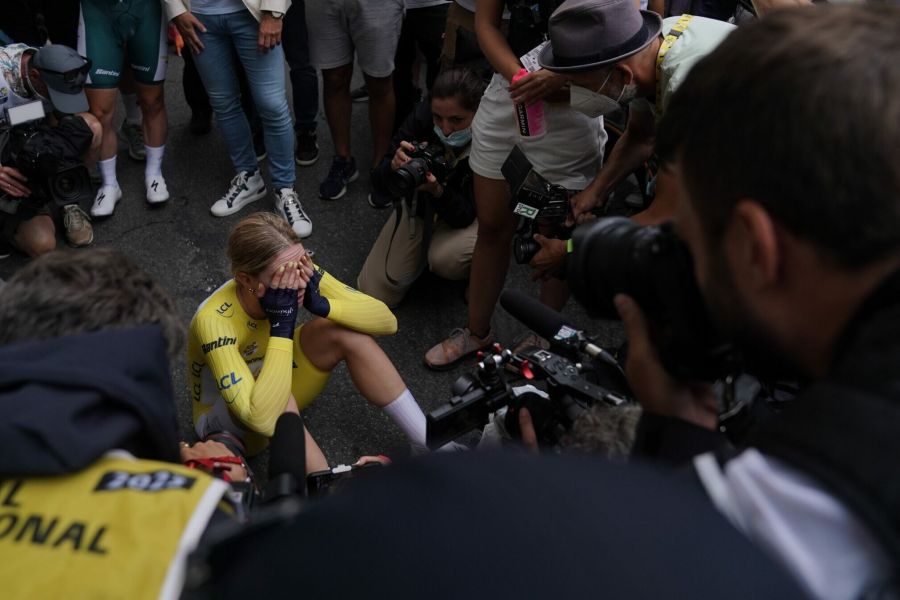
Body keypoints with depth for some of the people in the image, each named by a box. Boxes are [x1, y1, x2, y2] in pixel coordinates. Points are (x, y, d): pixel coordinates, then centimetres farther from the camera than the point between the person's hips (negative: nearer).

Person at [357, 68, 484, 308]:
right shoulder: (422, 116, -24)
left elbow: (464, 216, -28)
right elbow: (379, 182, -16)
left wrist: (438, 191, -48)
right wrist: (394, 167, -39)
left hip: (470, 213, -3)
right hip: (420, 205, 3)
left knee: (446, 258, -37)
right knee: (375, 293, -4)